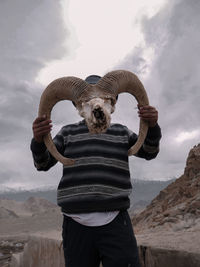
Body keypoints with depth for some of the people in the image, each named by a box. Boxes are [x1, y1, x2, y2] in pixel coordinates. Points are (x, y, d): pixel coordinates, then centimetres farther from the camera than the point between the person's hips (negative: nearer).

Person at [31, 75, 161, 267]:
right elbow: (43, 163, 8)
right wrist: (38, 139, -15)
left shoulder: (120, 131, 18)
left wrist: (152, 125, -9)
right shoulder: (68, 132, 16)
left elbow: (149, 152, 11)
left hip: (115, 223, 0)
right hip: (76, 224, 1)